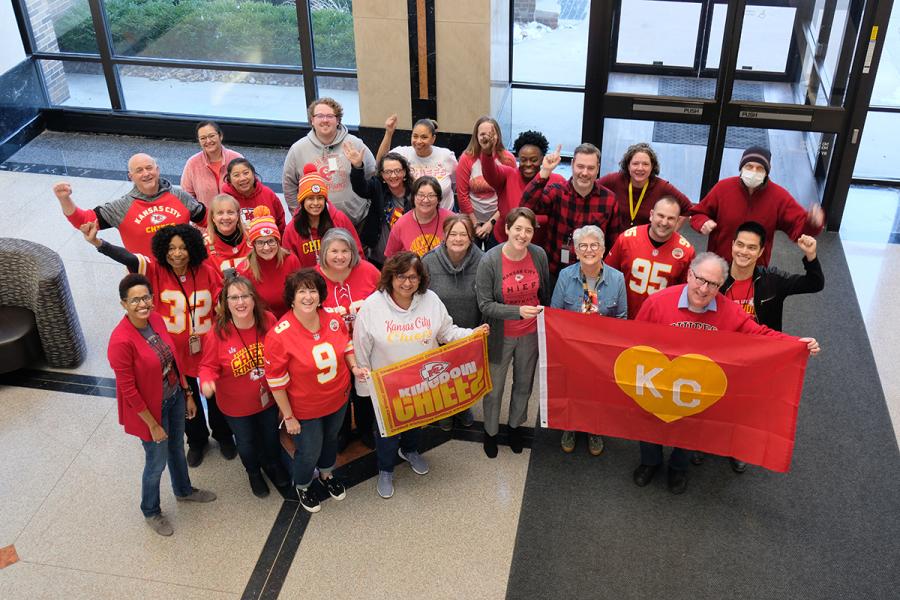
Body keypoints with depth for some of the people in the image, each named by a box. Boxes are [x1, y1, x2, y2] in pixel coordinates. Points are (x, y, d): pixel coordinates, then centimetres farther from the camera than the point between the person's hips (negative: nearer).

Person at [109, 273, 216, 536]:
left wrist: (188, 394, 8)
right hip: (150, 407, -7)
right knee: (157, 462, 15)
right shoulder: (121, 341, -31)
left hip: (175, 397, 7)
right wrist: (153, 424, -16)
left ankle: (183, 490, 56)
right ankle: (151, 512, 42)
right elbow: (128, 390, -23)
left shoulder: (156, 319, -9)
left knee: (177, 448, 28)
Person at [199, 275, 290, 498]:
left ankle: (273, 464, 61)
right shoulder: (218, 333, -25)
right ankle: (254, 473, 57)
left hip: (268, 398, 2)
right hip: (237, 405, -2)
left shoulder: (268, 321, -19)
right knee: (247, 443, 24)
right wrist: (207, 382, -34)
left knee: (271, 437, 28)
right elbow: (209, 366, -13)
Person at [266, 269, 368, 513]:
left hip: (338, 399, 5)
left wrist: (354, 367, -11)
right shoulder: (279, 335, -29)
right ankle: (302, 486, 49)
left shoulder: (333, 319, -16)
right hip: (305, 409, -5)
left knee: (331, 438, 29)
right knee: (309, 453, 15)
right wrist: (288, 417, -14)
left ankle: (326, 474, 61)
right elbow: (276, 381, -20)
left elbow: (346, 345, 6)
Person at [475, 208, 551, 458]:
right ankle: (490, 431, 41)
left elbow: (545, 294, 4)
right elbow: (485, 305, -20)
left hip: (531, 334, 3)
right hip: (500, 336, -3)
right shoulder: (489, 261, -22)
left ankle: (515, 425, 49)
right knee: (494, 388, 15)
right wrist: (518, 311, -32)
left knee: (524, 385, 23)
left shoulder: (539, 255, -12)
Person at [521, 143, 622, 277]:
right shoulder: (555, 192, -8)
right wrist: (544, 172, -29)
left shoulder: (609, 199, -6)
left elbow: (614, 241, 3)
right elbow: (526, 207, -26)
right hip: (554, 273, 0)